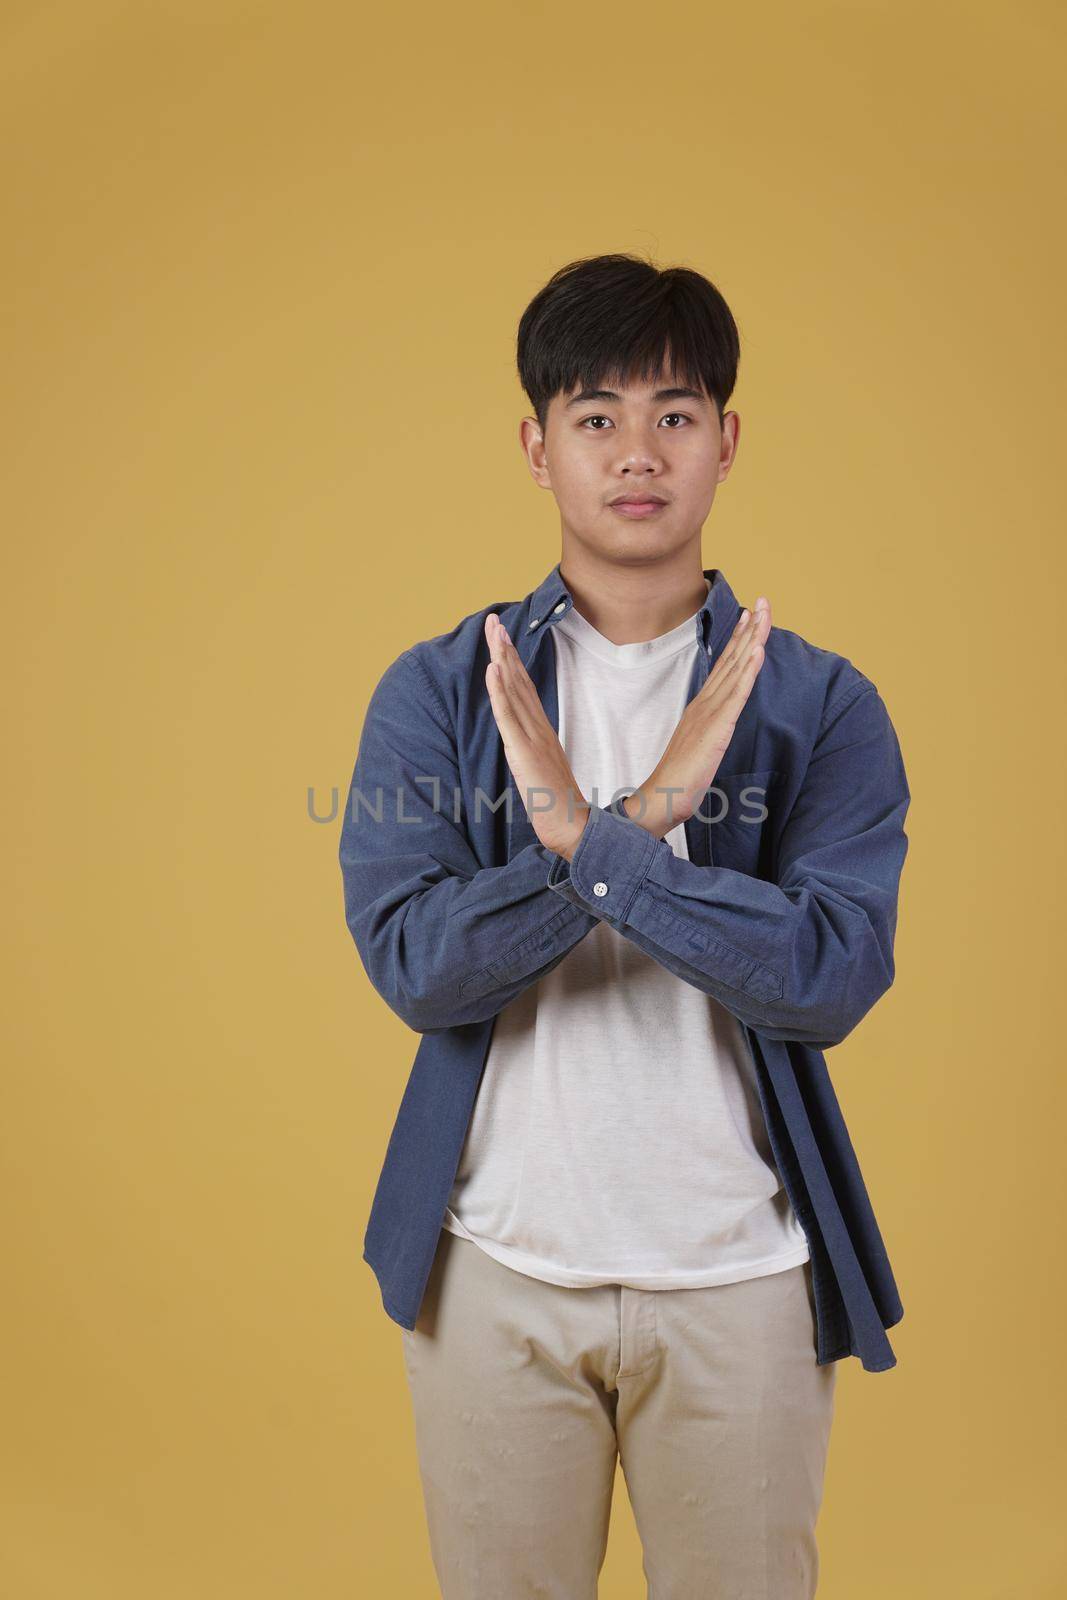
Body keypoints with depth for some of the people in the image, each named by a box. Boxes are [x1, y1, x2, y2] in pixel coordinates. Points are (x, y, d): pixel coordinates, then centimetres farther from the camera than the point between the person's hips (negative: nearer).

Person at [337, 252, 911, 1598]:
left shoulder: (821, 703, -4)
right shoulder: (437, 690, -3)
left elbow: (834, 976, -16)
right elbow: (411, 962, -14)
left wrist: (587, 842, -25)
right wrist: (644, 822, -23)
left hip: (738, 1275, 0)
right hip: (496, 1265, 1)